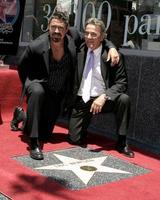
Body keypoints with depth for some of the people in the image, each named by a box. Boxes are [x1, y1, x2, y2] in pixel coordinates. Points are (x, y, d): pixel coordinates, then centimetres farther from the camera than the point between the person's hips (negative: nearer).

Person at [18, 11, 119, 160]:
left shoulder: (73, 36, -17)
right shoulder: (36, 46, -24)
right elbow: (22, 68, -6)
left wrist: (111, 47, -15)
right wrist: (29, 87, -5)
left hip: (59, 95, 4)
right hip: (39, 85, -3)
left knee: (45, 135, 9)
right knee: (37, 92, -42)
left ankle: (25, 116, 42)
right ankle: (33, 143, -30)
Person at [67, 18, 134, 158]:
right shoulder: (80, 50, -2)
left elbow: (122, 83, -12)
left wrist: (104, 97, -28)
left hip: (103, 99, -2)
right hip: (82, 100, 2)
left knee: (124, 99, -31)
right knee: (74, 139, -4)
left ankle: (122, 142, -14)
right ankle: (84, 126, 34)